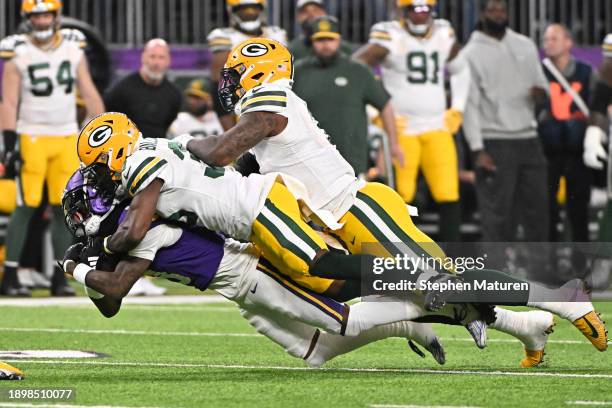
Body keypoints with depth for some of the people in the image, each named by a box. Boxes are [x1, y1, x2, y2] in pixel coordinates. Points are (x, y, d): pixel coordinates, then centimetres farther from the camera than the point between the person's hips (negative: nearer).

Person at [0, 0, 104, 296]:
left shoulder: (73, 48, 6)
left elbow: (90, 95, 10)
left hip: (67, 138, 4)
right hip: (32, 137, -4)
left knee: (63, 208, 3)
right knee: (26, 207, -7)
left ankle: (60, 277, 9)